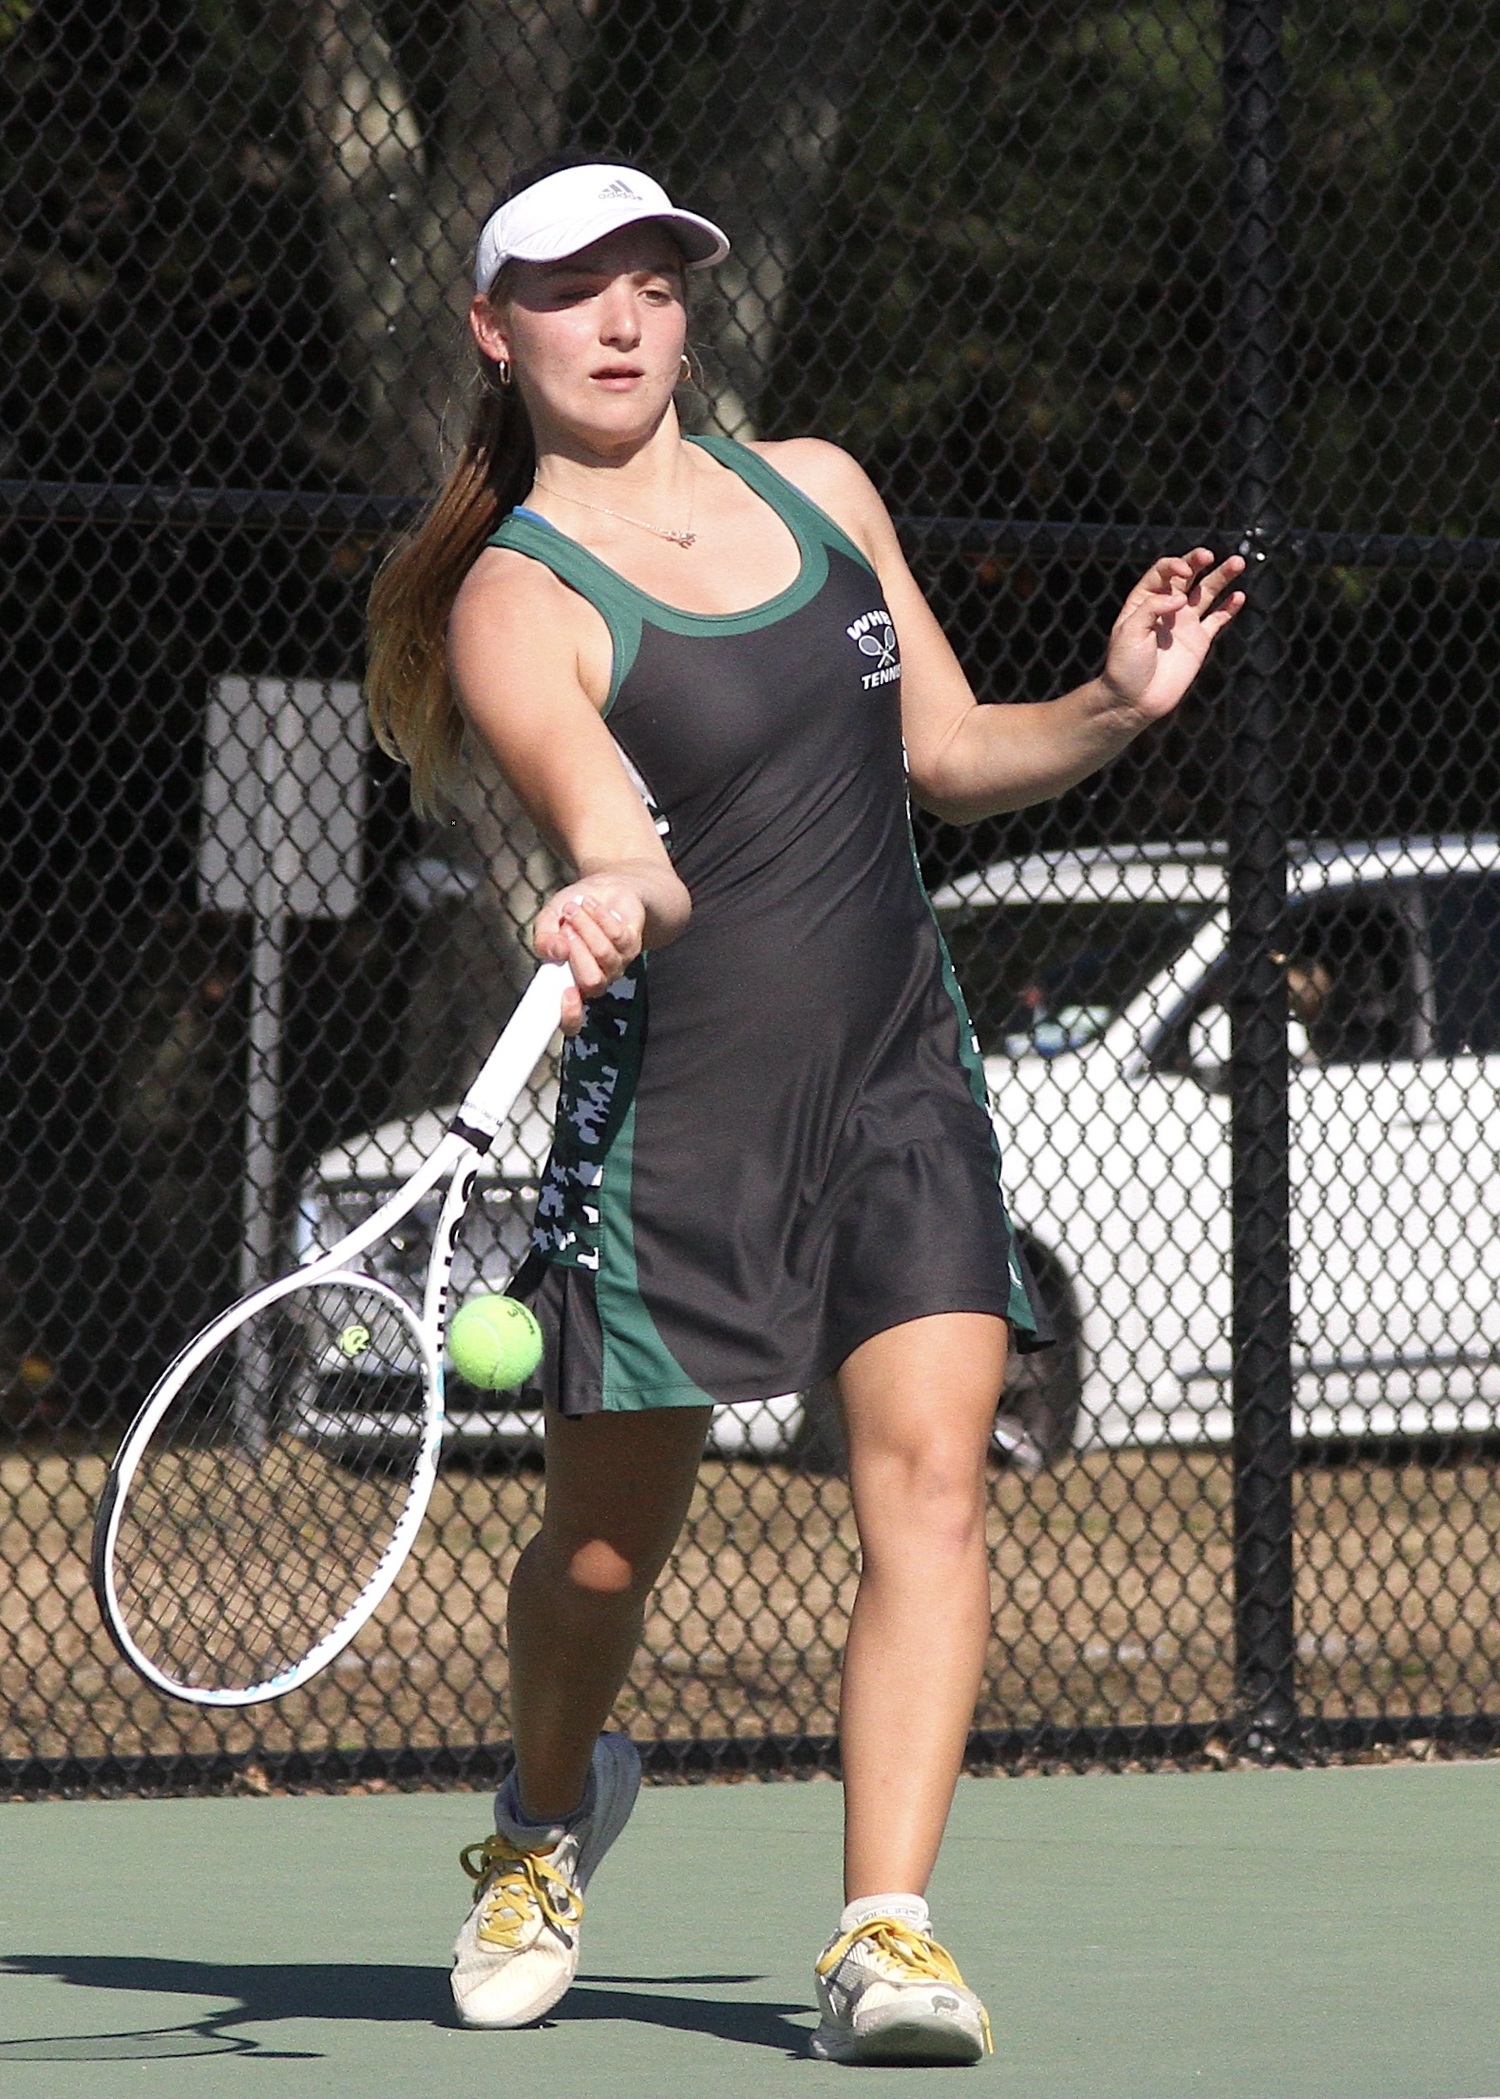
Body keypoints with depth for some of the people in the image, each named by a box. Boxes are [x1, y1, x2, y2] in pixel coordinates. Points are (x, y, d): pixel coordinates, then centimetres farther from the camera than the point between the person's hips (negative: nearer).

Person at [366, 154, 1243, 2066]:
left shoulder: (816, 486, 10)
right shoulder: (516, 602, -9)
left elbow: (948, 758, 19)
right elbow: (627, 853, -26)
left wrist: (1114, 708, 2)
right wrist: (604, 902, -48)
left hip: (902, 1076, 4)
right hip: (671, 1102, -4)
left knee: (928, 1475, -14)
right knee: (606, 1542, 6)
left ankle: (885, 1935, -19)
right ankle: (551, 1818, 39)